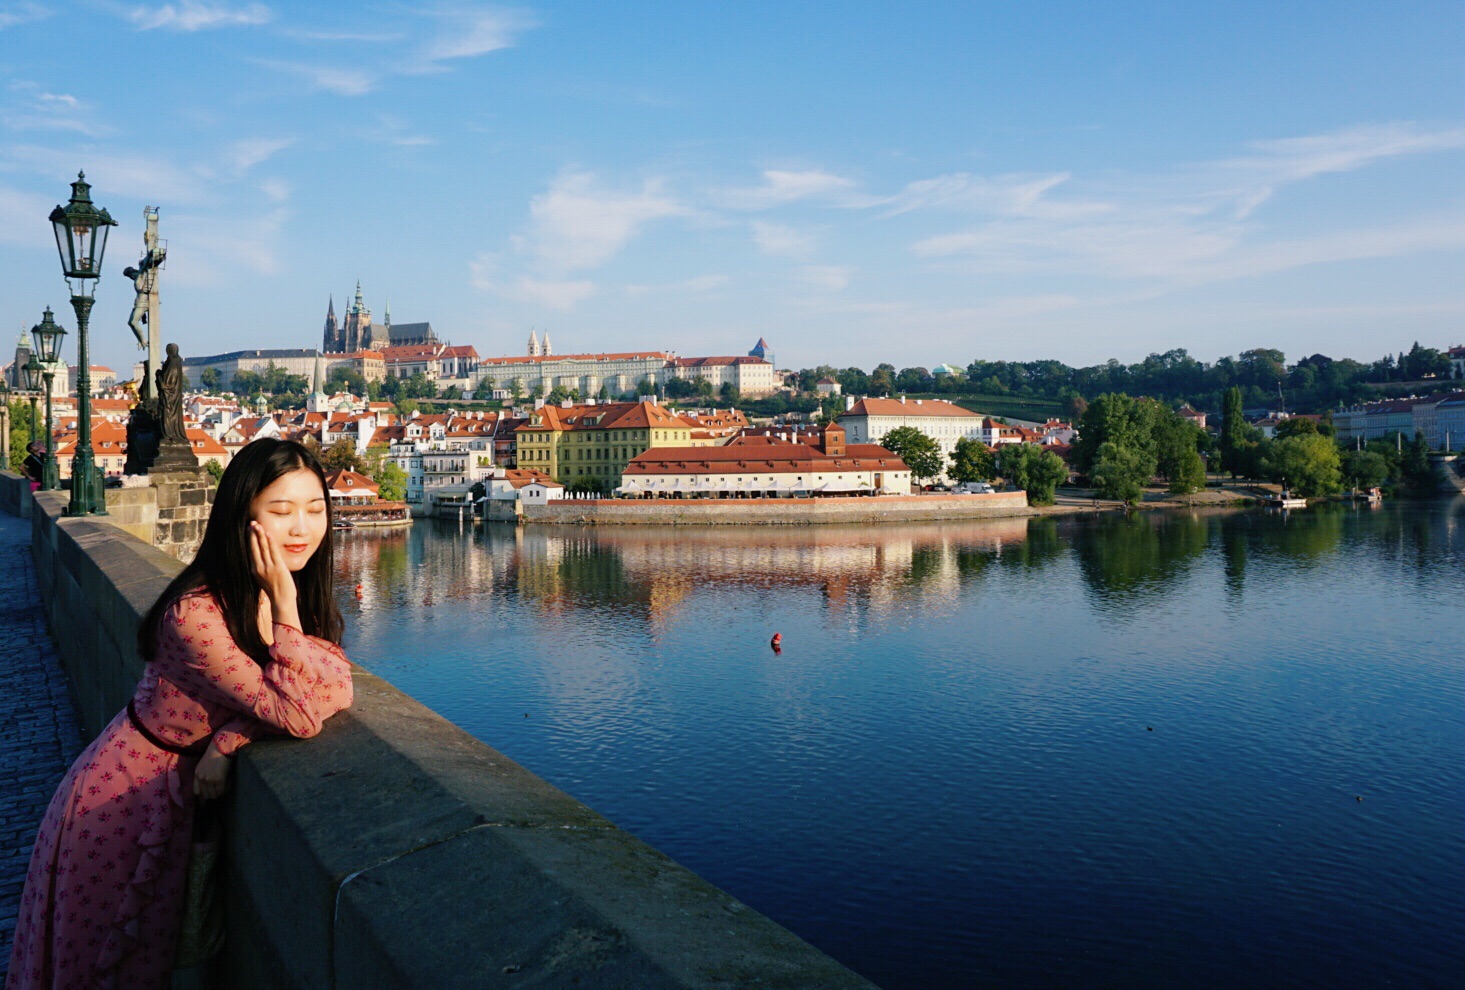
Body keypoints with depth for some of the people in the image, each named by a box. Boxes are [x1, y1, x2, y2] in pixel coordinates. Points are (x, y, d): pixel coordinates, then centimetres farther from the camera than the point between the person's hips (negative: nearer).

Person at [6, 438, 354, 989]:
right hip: (124, 797, -6)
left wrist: (229, 738, -27)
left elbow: (337, 685, -19)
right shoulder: (196, 614, -33)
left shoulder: (301, 594, -11)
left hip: (184, 792, 6)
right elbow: (298, 716, -35)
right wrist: (283, 605, -35)